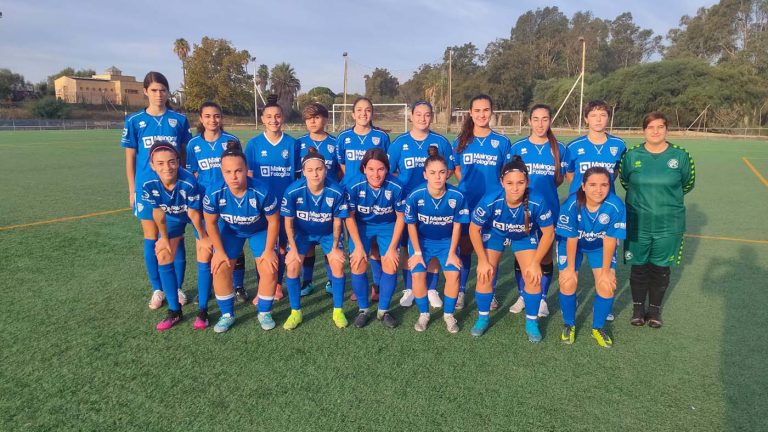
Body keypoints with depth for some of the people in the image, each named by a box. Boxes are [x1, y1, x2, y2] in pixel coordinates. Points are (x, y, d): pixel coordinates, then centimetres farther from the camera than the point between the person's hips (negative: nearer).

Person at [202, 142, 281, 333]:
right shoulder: (214, 193, -31)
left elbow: (273, 221, -20)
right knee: (220, 269, -8)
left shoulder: (262, 192, -36)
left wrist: (269, 250, -15)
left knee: (269, 270, -11)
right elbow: (211, 223, -12)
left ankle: (264, 312, 14)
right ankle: (227, 314, 15)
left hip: (260, 230, -1)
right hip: (230, 231, 2)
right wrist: (219, 251, -9)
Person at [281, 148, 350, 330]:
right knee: (292, 267, -12)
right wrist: (293, 249, -12)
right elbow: (288, 221, -14)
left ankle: (338, 311, 7)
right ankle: (295, 312, 8)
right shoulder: (293, 191, -29)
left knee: (338, 265, -13)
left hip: (328, 233, 0)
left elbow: (337, 221, -13)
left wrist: (335, 247, -9)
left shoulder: (337, 191, -29)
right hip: (302, 232, 0)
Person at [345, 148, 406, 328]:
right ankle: (363, 310, 12)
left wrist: (392, 247, -11)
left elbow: (400, 216, -11)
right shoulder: (354, 185, -26)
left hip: (387, 226, 0)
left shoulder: (395, 186, -26)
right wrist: (358, 246, -13)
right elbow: (350, 217, -12)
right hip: (361, 226, 0)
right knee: (358, 266, -10)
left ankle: (383, 311, 12)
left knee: (391, 267, -9)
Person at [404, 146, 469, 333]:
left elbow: (457, 225, -11)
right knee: (418, 275, -14)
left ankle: (449, 314, 13)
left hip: (447, 241, 1)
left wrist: (452, 253, -7)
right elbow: (412, 225, -11)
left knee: (453, 275, -13)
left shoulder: (457, 196, -25)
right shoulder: (415, 196, -27)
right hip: (421, 240, 0)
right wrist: (417, 252, -8)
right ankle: (424, 314, 13)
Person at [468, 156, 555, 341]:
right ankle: (483, 318, 17)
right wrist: (483, 260, -14)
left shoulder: (537, 202, -35)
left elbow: (548, 233, -17)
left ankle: (531, 322, 17)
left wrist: (536, 263, -14)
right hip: (494, 235, 0)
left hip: (525, 237, 1)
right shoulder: (490, 201, -36)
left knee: (533, 278, -8)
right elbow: (474, 229, -18)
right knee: (484, 276, -8)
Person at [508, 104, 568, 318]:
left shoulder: (559, 149, 1)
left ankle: (542, 299, 25)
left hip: (548, 208, 1)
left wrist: (545, 187, -6)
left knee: (546, 256, 8)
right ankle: (522, 296, 25)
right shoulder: (518, 147, -1)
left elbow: (559, 179, 8)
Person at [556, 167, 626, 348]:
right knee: (568, 284, -12)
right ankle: (569, 325, 16)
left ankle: (598, 328, 17)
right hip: (573, 244, -1)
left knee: (607, 285, -10)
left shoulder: (616, 206, -29)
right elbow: (571, 239, -20)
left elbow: (609, 240, -19)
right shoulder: (571, 204, -31)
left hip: (600, 246, 1)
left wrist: (606, 271, -12)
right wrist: (570, 267, -11)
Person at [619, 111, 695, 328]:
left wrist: (668, 198, 16)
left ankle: (655, 308, 29)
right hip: (638, 223, 0)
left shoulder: (680, 155, -4)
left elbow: (688, 183, 12)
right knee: (638, 267, 9)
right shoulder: (631, 155, -3)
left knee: (660, 268, 10)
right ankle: (638, 306, 27)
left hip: (668, 225, 0)